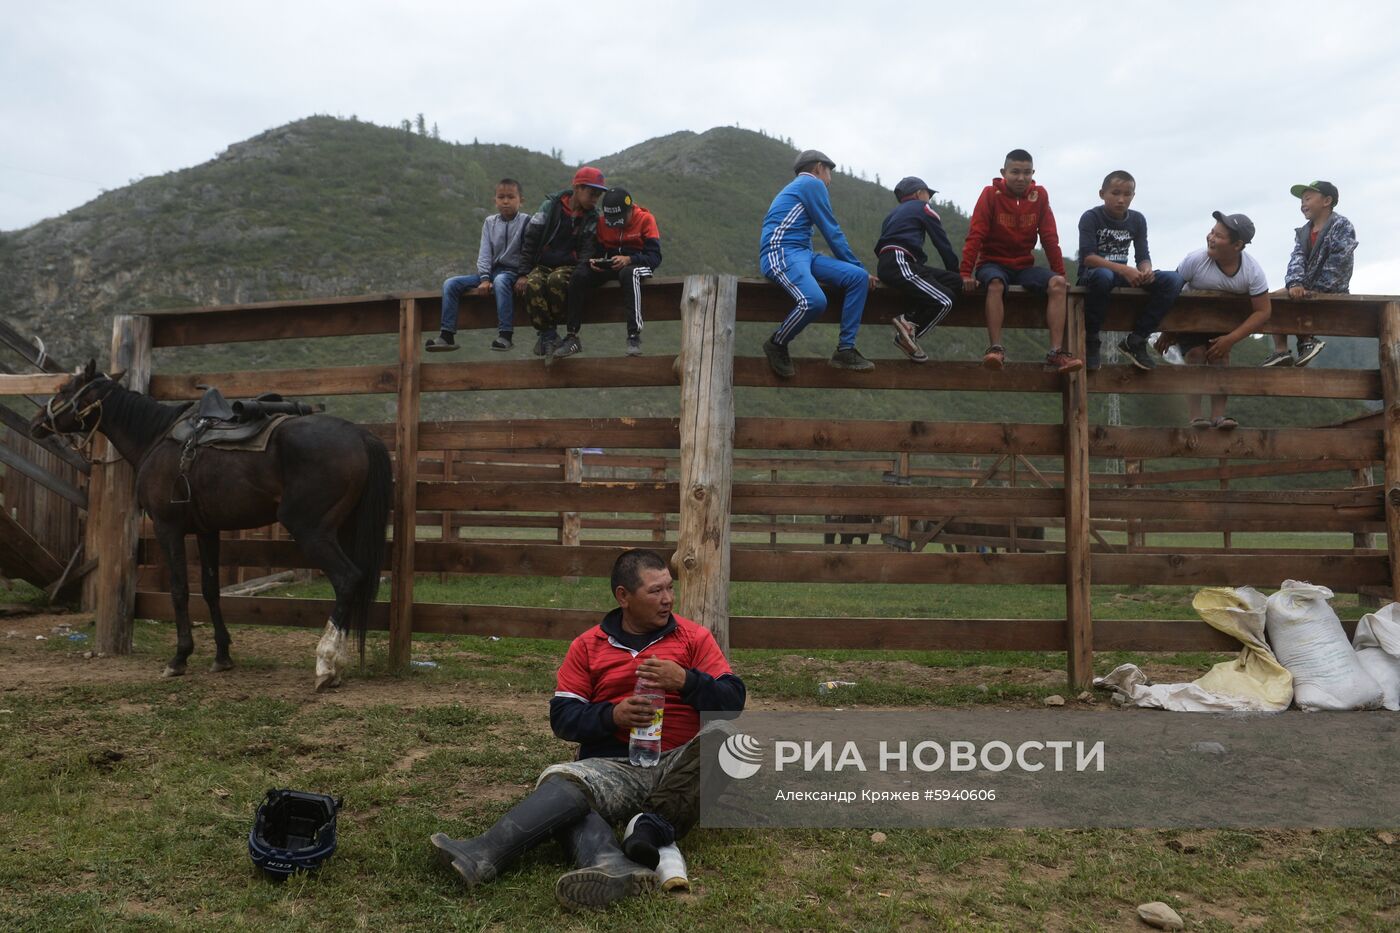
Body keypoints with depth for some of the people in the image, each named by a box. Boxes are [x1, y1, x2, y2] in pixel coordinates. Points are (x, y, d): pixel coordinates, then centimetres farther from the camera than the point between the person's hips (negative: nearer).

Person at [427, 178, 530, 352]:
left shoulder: (525, 221, -2)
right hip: (491, 270, 6)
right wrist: (484, 278, -11)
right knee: (450, 284, -11)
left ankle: (505, 335, -41)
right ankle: (447, 335, -14)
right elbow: (485, 253, 3)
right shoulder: (490, 222, 10)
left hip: (512, 271, -5)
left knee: (500, 281, -42)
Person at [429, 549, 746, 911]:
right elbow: (562, 717, 6)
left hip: (678, 769, 0)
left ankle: (654, 826, -37)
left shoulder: (695, 637, 9)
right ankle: (614, 868, -57)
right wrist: (613, 715, -11)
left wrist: (685, 681, -15)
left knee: (721, 737, -30)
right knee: (562, 781, -30)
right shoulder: (588, 646, 12)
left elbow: (733, 699, 2)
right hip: (614, 768, 1)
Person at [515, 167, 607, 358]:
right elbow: (530, 240, -1)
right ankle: (549, 335, -26)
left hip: (568, 267, 0)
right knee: (533, 284, -36)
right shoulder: (550, 206, 1)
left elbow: (587, 250, 2)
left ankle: (546, 333, -20)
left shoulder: (591, 217, 6)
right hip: (541, 265, 0)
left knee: (556, 280, -37)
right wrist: (523, 274, -8)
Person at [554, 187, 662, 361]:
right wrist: (593, 261, -16)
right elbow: (596, 249, 9)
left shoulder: (645, 219, -6)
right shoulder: (603, 222, 8)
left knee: (629, 273, -41)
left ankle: (634, 335, -47)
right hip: (610, 266, 5)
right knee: (580, 275, -22)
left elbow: (655, 257, -13)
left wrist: (628, 260, -29)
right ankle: (572, 337, -19)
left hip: (636, 264, -4)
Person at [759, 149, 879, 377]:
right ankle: (777, 344, -10)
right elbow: (832, 232, -4)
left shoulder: (796, 187, 30)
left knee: (858, 277, -5)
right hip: (780, 252, -10)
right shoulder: (813, 183, 0)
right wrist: (857, 265, 3)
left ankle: (845, 350, -9)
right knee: (814, 301, -35)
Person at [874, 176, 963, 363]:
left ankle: (909, 319, -13)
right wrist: (957, 271, 17)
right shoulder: (923, 207, 11)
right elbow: (943, 244, 7)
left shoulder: (895, 213, 34)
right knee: (944, 301, -18)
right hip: (899, 263, -9)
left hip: (887, 264, 9)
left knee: (955, 283, 2)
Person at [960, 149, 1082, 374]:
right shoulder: (991, 194, -6)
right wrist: (966, 273, -19)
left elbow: (1050, 238, 3)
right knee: (996, 283, -37)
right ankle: (996, 349, -40)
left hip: (1024, 265, 3)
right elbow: (975, 235, -11)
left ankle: (1056, 353, -28)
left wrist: (1060, 275, 0)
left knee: (1058, 284, -23)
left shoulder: (1039, 196, 2)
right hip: (993, 263, -3)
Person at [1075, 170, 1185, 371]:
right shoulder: (1090, 217, -9)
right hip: (1092, 274, -5)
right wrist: (1123, 269, -32)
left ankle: (1136, 340, -10)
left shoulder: (1137, 220, 7)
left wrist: (1146, 271, -23)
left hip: (1123, 276, 5)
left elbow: (1143, 256, 3)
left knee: (1172, 280, -15)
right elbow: (1087, 257, -21)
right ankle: (1091, 340, -24)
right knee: (1104, 275, -43)